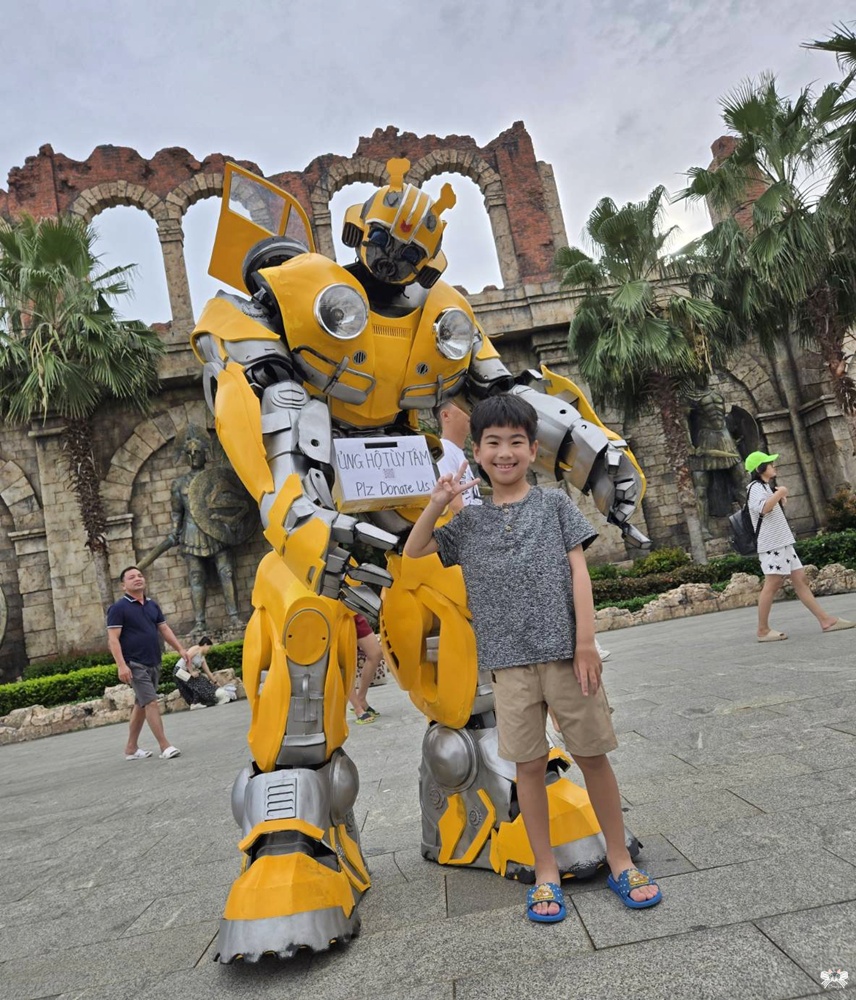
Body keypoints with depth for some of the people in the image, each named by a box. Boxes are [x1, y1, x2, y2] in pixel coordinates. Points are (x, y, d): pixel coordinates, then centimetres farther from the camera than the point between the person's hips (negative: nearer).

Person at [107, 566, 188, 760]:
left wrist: (180, 648, 3)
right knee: (151, 703, -12)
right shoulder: (118, 608, -7)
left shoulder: (152, 605, 12)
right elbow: (113, 639, -12)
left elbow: (165, 629, 15)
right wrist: (121, 665, -22)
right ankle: (165, 746, -9)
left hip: (154, 664, 7)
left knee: (141, 705, 13)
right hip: (135, 664, -7)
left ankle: (131, 748, 24)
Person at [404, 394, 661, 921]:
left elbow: (578, 571, -1)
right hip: (509, 664, 1)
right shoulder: (469, 521, 8)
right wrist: (437, 503, -5)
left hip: (565, 654, -1)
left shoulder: (555, 503, 4)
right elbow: (413, 552, 9)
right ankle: (547, 872, 25)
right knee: (530, 765, 9)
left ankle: (620, 861, 27)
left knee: (593, 754, 9)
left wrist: (585, 642, -7)